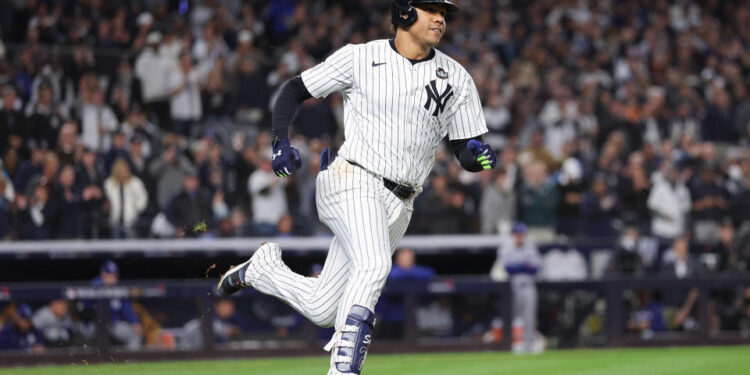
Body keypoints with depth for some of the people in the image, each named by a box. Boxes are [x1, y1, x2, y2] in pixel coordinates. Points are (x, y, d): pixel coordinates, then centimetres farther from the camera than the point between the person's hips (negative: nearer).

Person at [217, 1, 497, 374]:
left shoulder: (456, 78, 8)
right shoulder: (359, 58, 0)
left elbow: (466, 154, 9)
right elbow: (295, 89, 8)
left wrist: (479, 156, -15)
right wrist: (280, 142, -8)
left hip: (398, 205, 5)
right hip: (352, 181, -5)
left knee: (322, 310, 4)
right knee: (373, 264, -33)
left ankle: (263, 267, 32)